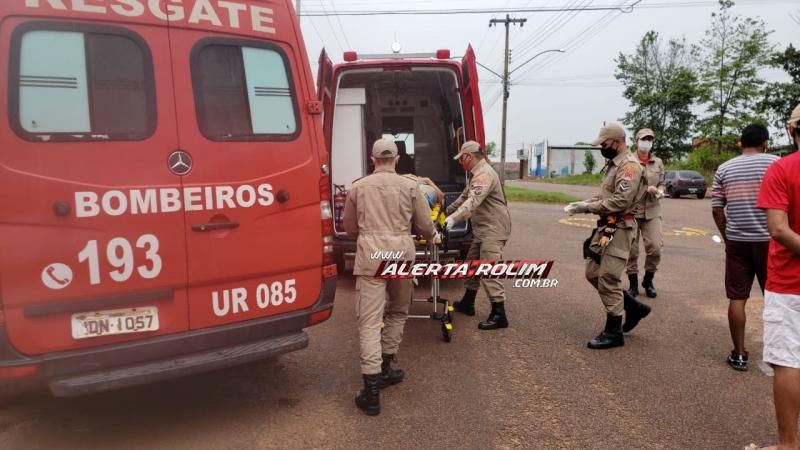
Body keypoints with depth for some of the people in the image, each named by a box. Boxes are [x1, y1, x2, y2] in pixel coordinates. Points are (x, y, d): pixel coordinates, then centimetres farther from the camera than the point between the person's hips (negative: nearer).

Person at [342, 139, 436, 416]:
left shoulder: (358, 187, 8)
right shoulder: (410, 186, 5)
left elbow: (350, 228, 17)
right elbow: (425, 226, 9)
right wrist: (432, 237, 33)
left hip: (370, 255, -1)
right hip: (401, 252, 1)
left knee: (370, 320, -3)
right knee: (398, 312, 22)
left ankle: (371, 391, -7)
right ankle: (384, 369, 27)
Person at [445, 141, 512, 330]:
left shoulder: (485, 174, -17)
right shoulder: (478, 174, 18)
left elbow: (473, 201, -30)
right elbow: (465, 196, 30)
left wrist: (454, 218, -37)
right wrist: (448, 210, 35)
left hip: (493, 229, -11)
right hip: (482, 229, 11)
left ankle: (499, 315, -9)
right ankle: (467, 303, 31)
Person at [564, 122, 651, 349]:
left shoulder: (629, 166, -15)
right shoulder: (613, 164, 17)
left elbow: (621, 201, -24)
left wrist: (587, 208, -20)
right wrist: (582, 203, 4)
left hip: (619, 229, -10)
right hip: (605, 227, 10)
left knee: (608, 280, -6)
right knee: (593, 274, 13)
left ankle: (613, 333, 7)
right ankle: (633, 307, 27)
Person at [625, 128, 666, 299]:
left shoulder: (658, 162, 12)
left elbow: (662, 183, 17)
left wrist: (660, 191, -6)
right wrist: (645, 189, -18)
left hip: (652, 211, 3)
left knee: (655, 248, -4)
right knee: (631, 249, 3)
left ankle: (648, 281, 18)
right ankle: (633, 284, 18)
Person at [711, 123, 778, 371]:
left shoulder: (724, 169, 4)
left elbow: (717, 209, 4)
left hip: (736, 241, 2)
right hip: (769, 240, -1)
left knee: (737, 298, 7)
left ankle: (738, 354, 12)